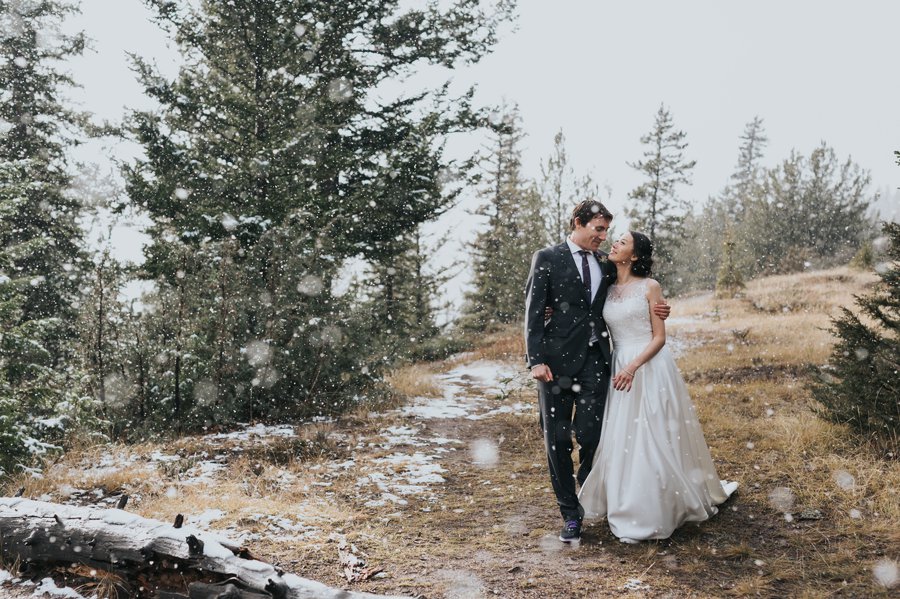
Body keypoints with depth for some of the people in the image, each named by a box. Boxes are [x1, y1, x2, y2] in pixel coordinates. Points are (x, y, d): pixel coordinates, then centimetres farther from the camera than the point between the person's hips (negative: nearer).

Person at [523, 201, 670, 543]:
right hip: (558, 360, -3)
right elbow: (534, 312, -5)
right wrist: (536, 359, -13)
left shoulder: (606, 264, 13)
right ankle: (570, 513, 15)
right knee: (557, 438, 2)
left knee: (590, 435, -1)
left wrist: (655, 310, 5)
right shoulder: (547, 259, 0)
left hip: (595, 360, 3)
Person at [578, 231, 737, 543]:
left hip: (650, 368, -5)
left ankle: (656, 512, 13)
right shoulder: (609, 290, 9)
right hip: (619, 370, 5)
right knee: (622, 440, 7)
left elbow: (659, 337, -7)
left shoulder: (649, 287, -5)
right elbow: (605, 333, 13)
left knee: (653, 439, 0)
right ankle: (631, 511, 19)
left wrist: (633, 367, -18)